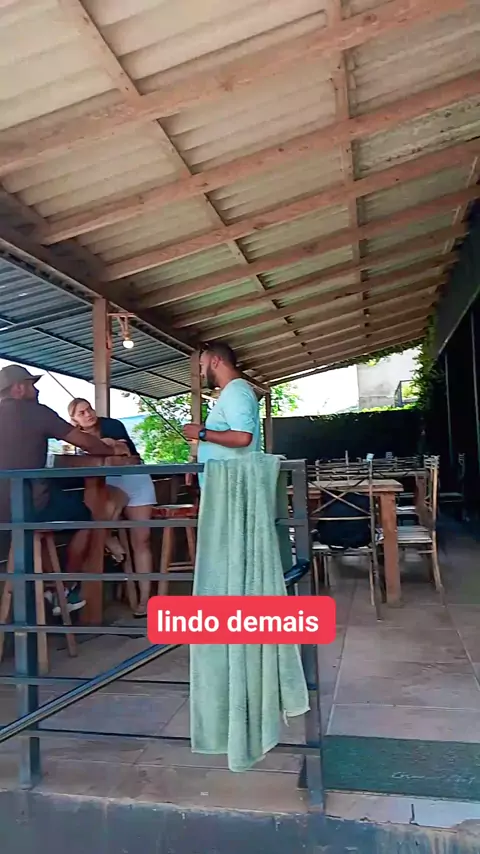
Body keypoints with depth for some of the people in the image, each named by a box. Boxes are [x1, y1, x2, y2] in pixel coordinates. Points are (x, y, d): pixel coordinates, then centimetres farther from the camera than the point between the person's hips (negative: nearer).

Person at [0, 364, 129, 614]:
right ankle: (65, 590, 17)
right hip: (29, 506, -7)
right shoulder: (34, 411, -4)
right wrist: (113, 450, 18)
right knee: (85, 514, 17)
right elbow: (84, 442, 0)